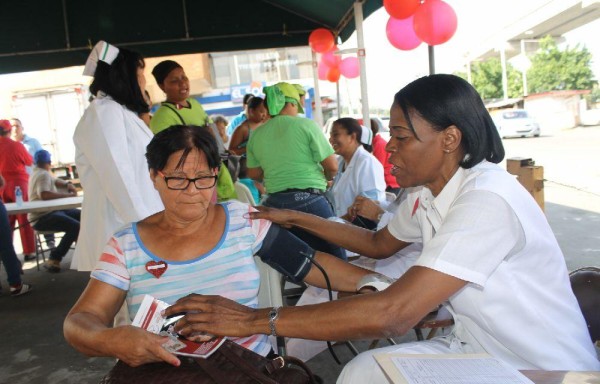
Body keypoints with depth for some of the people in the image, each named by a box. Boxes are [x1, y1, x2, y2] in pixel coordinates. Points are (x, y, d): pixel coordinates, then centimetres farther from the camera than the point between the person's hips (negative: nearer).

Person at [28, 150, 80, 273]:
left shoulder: (40, 173, 15)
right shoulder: (43, 174, -16)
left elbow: (55, 181, 26)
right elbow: (44, 195, -33)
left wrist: (68, 184, 3)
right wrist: (68, 194, -26)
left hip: (51, 211, 11)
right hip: (42, 217, -11)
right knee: (75, 226, -31)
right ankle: (53, 260, -25)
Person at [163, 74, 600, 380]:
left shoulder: (487, 200, -30)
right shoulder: (425, 193, -2)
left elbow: (393, 313, -38)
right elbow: (379, 244, 16)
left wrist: (255, 320, -35)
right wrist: (295, 218, 9)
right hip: (478, 347, 7)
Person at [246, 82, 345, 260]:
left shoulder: (256, 135, 6)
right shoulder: (306, 125, -6)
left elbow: (254, 174, 14)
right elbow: (332, 166, -6)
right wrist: (326, 178, 15)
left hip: (274, 203, 5)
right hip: (309, 200, -5)